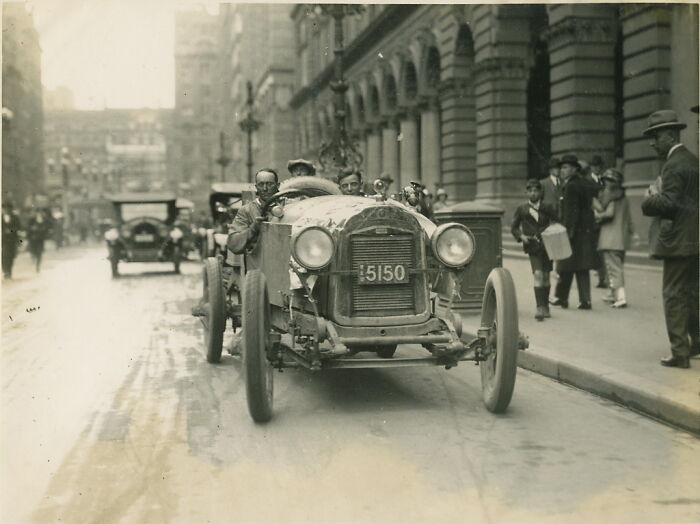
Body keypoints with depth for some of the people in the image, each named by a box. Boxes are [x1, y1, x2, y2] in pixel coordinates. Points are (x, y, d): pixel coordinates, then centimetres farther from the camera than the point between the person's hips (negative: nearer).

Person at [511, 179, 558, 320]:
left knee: (545, 277, 10)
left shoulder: (548, 208, 4)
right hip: (533, 247, -2)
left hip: (547, 246, 2)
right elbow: (514, 227, 7)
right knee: (538, 274, -16)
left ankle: (545, 307, 24)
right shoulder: (521, 209, 2)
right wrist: (521, 236, -9)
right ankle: (540, 308, -18)